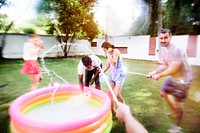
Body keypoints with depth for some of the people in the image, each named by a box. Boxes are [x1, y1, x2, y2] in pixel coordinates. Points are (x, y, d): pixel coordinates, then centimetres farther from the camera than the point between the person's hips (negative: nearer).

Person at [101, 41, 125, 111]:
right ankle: (112, 109, 25)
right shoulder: (109, 54, 8)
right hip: (112, 75, 8)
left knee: (117, 94, -15)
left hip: (119, 75, -7)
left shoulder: (116, 51, -14)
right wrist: (103, 72, 11)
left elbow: (114, 63, -24)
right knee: (110, 93, 8)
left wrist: (108, 54, -22)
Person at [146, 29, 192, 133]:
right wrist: (155, 72, -8)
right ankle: (176, 112, 43)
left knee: (177, 102, 2)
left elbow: (173, 69, -30)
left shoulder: (176, 50, -29)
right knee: (163, 93, 20)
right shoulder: (165, 50, -2)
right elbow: (165, 65, 6)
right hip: (173, 77, 9)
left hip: (183, 78, -8)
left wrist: (159, 75, -19)